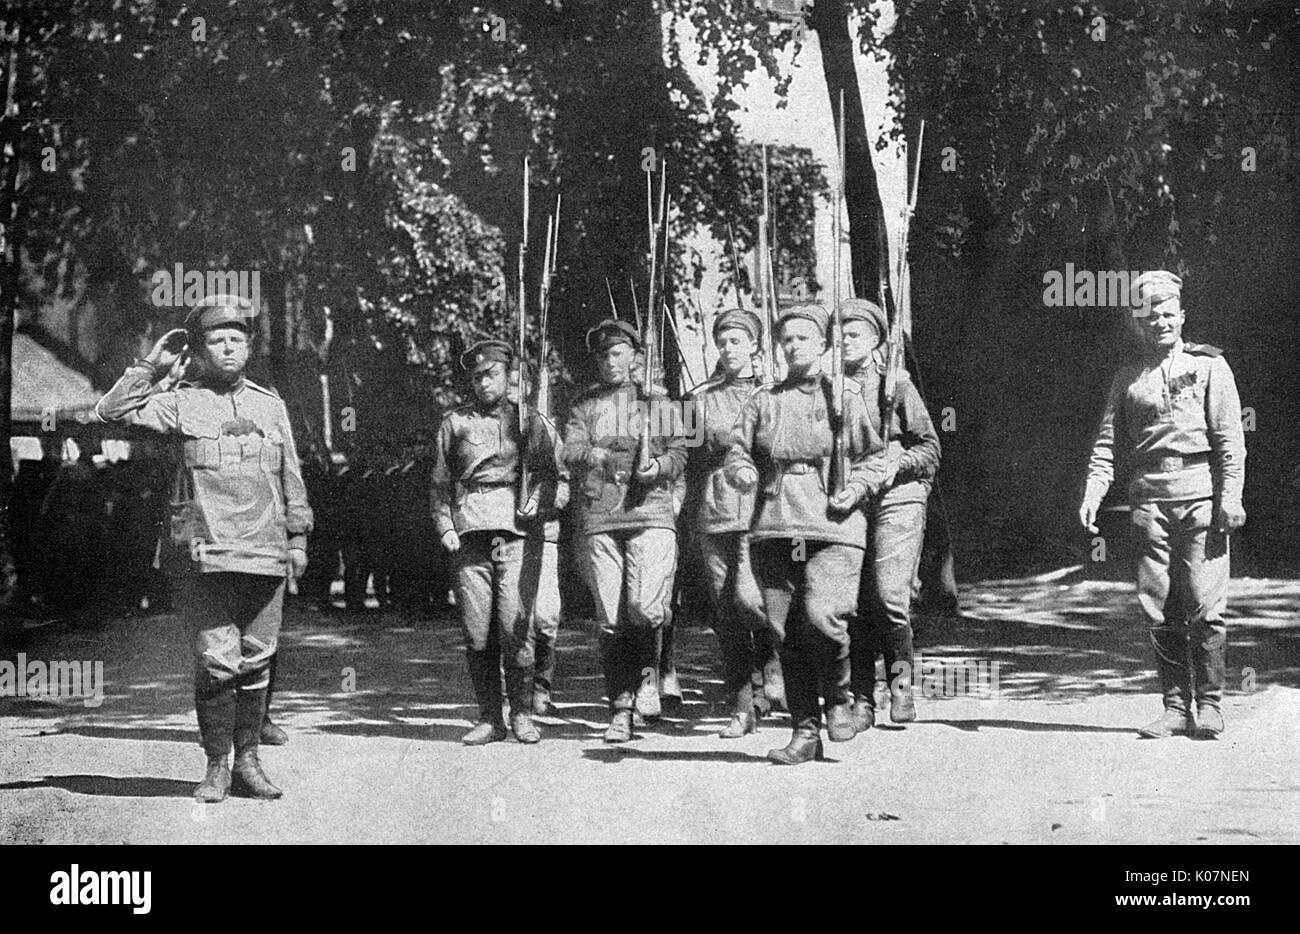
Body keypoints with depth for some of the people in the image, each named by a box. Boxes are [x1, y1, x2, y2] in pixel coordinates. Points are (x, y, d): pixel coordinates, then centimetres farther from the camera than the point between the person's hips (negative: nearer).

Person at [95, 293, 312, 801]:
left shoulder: (271, 405, 15)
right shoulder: (182, 402, 5)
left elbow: (291, 477, 19)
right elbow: (111, 412, -6)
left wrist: (298, 536, 14)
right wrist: (152, 366, -3)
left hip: (266, 555, 3)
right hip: (208, 557, -3)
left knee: (256, 661, 6)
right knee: (216, 661, -6)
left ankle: (247, 762, 14)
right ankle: (216, 766, 3)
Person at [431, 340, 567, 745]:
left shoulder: (531, 423, 13)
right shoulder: (454, 423, 15)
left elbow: (559, 480, 13)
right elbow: (440, 484, 18)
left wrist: (540, 502, -7)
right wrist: (445, 527, 4)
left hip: (518, 534, -1)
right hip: (470, 536, 2)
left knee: (516, 627, -11)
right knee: (477, 632, -2)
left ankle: (522, 714, 1)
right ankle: (489, 719, 6)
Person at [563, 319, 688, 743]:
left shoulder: (657, 402, 16)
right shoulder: (584, 405, 16)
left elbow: (681, 454, 11)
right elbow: (571, 451, 1)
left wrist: (658, 466, -10)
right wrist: (605, 459, -18)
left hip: (651, 512, -1)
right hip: (597, 520, 1)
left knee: (644, 605, -19)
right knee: (612, 621, -1)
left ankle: (648, 669, 9)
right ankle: (620, 711, 7)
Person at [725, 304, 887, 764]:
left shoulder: (845, 399, 10)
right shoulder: (763, 401, 16)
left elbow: (874, 456, 12)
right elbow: (738, 448, 14)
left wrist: (856, 487, -6)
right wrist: (743, 472, -8)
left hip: (832, 527, -3)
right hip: (773, 526, 3)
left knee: (822, 615, -21)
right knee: (786, 631, 0)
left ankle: (839, 699, 6)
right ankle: (805, 730, 8)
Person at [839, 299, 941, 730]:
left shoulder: (897, 386, 4)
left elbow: (930, 446, 5)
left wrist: (897, 463, -11)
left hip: (894, 500, -3)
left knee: (889, 596, -15)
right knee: (855, 604, 1)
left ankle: (901, 684, 5)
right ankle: (861, 700, 8)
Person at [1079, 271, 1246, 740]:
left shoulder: (1209, 366, 7)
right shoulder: (1127, 380, 16)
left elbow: (1230, 438, 1)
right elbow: (1107, 444, 11)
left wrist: (1231, 496, -9)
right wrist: (1092, 495, -4)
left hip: (1201, 497, -3)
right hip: (1150, 499, 3)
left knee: (1204, 605, -6)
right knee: (1159, 609, 1)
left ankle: (1209, 705, 3)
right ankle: (1176, 707, 8)